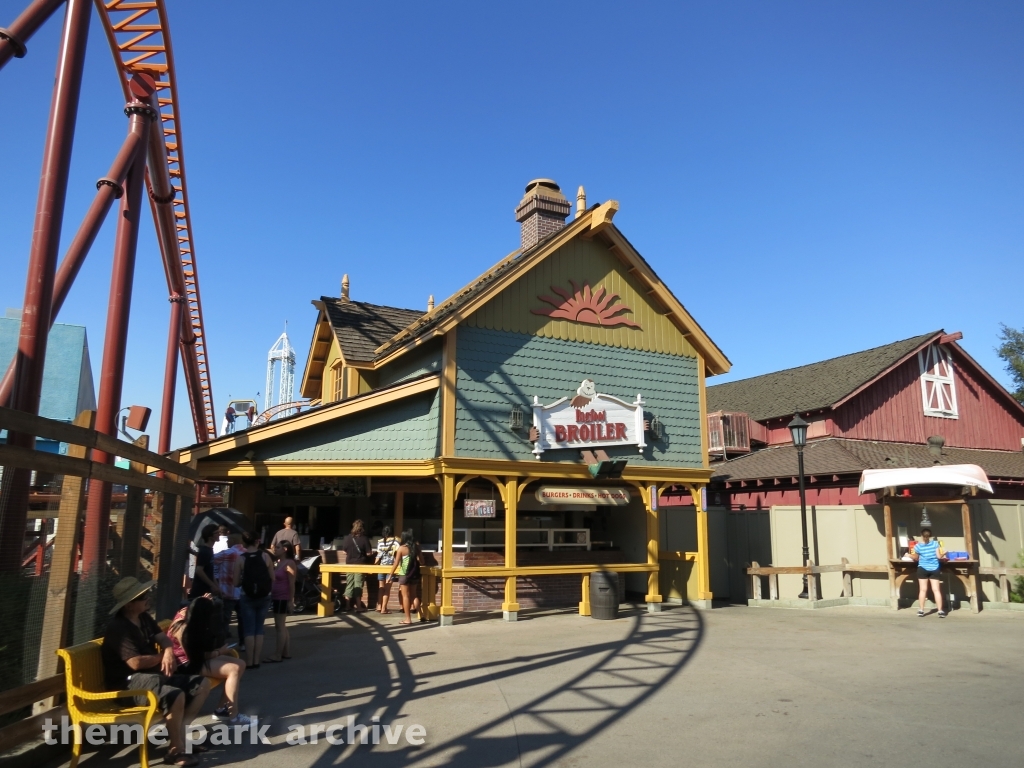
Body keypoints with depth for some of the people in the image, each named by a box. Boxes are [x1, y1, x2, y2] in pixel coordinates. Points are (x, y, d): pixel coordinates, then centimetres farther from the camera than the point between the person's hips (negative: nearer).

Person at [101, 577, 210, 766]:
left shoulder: (145, 618, 10)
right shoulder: (118, 628, -18)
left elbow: (164, 638, 11)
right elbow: (136, 663, -25)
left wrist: (169, 653, -14)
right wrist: (161, 657, -8)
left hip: (153, 674, 10)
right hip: (128, 683, -10)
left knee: (202, 684, 2)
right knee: (176, 695, -33)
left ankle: (180, 729, -4)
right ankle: (176, 749, -16)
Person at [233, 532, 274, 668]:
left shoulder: (240, 559, -8)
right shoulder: (265, 556, -4)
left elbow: (236, 583, -6)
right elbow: (273, 578, 0)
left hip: (247, 598, -2)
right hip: (264, 597, 2)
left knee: (249, 630, 7)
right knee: (259, 629, 12)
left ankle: (249, 662, 7)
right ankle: (256, 661, 13)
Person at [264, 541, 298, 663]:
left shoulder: (289, 563, -14)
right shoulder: (279, 562, 13)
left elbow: (292, 584, -16)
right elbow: (275, 580, 15)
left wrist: (291, 601, -19)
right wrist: (271, 597, 11)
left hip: (283, 598, -9)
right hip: (277, 598, 9)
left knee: (280, 626, -6)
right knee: (282, 626, 13)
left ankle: (278, 655, -2)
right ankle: (287, 652, 19)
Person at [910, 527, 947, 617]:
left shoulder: (918, 546, -6)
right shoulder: (935, 543, -6)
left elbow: (916, 558, 5)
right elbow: (939, 556, -7)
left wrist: (910, 555, 25)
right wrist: (944, 553, 14)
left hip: (923, 569, -1)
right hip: (934, 569, 1)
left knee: (923, 590, 4)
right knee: (936, 590, 3)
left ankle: (921, 610, 6)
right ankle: (940, 611, 0)